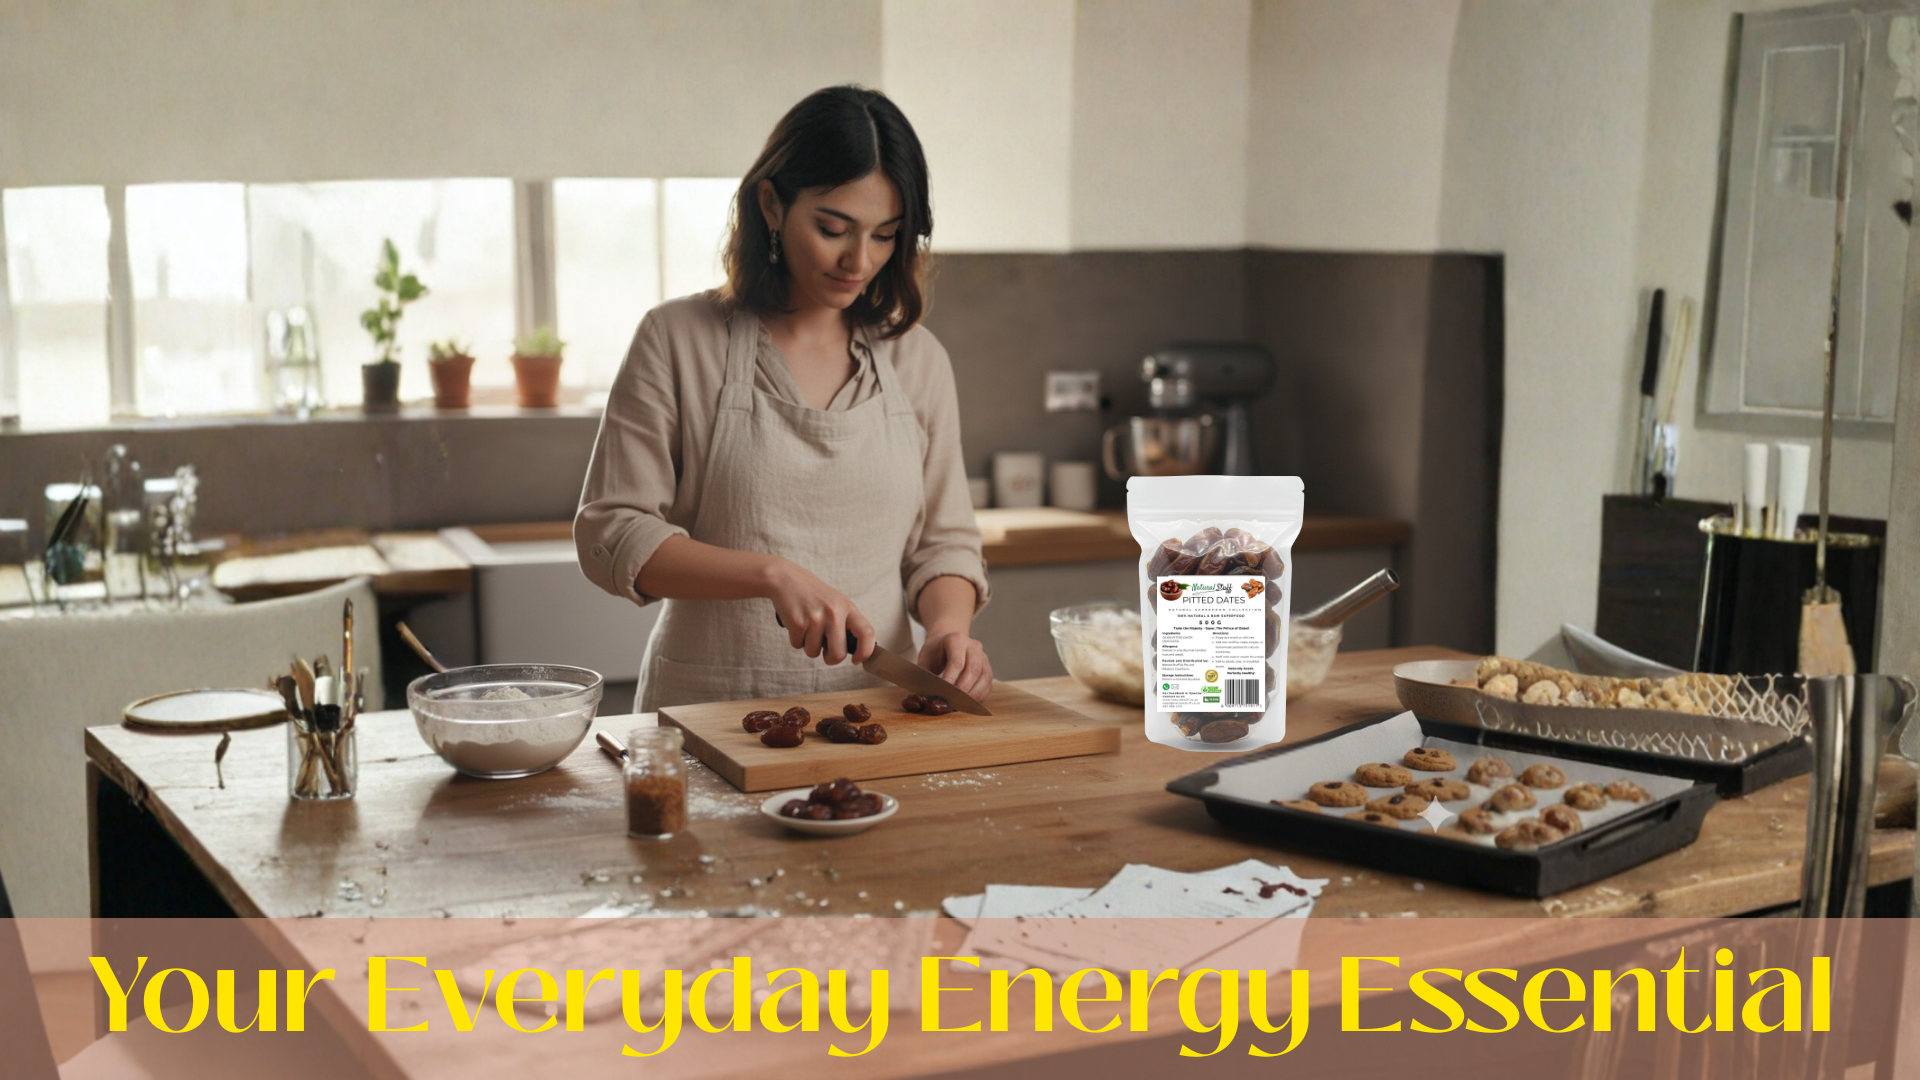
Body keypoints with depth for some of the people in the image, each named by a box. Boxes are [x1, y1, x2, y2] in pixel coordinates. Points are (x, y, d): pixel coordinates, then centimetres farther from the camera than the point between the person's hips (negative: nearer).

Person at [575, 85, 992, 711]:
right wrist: (773, 574, -16)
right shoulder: (677, 340, 0)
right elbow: (610, 534, -3)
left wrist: (948, 626, -7)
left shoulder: (917, 359, 11)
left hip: (873, 709, 3)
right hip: (711, 706, -3)